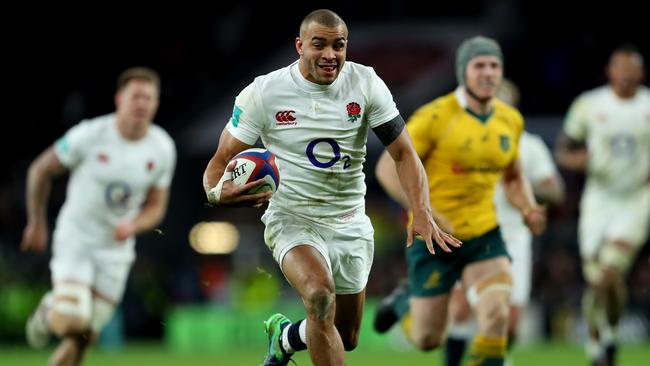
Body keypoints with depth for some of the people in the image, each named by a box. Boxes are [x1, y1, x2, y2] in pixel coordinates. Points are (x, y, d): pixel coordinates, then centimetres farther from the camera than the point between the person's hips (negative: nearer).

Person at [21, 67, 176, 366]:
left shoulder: (162, 149, -7)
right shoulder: (89, 135, -18)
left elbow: (156, 207, 4)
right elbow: (40, 170, -4)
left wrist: (132, 226, -19)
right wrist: (36, 224, 5)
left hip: (116, 249, 4)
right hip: (75, 239, -4)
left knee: (84, 336, 5)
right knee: (71, 322, -21)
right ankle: (50, 311, 16)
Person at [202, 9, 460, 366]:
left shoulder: (366, 83, -7)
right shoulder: (263, 92, -13)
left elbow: (403, 152, -4)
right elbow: (221, 160, -7)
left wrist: (422, 214, -20)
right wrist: (218, 192, -32)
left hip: (350, 224, 4)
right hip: (292, 219, -4)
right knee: (320, 294, -35)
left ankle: (284, 336, 46)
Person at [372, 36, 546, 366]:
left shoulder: (510, 120, 2)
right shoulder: (435, 117, -15)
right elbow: (388, 168, -13)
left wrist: (529, 208, -3)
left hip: (484, 236, 4)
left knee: (497, 315, -21)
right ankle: (402, 303, 41)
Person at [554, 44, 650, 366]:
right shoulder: (589, 104, -1)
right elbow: (562, 150, 7)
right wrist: (578, 160, -15)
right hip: (599, 201, 1)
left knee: (612, 273, -19)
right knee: (595, 281, 1)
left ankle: (611, 332, 6)